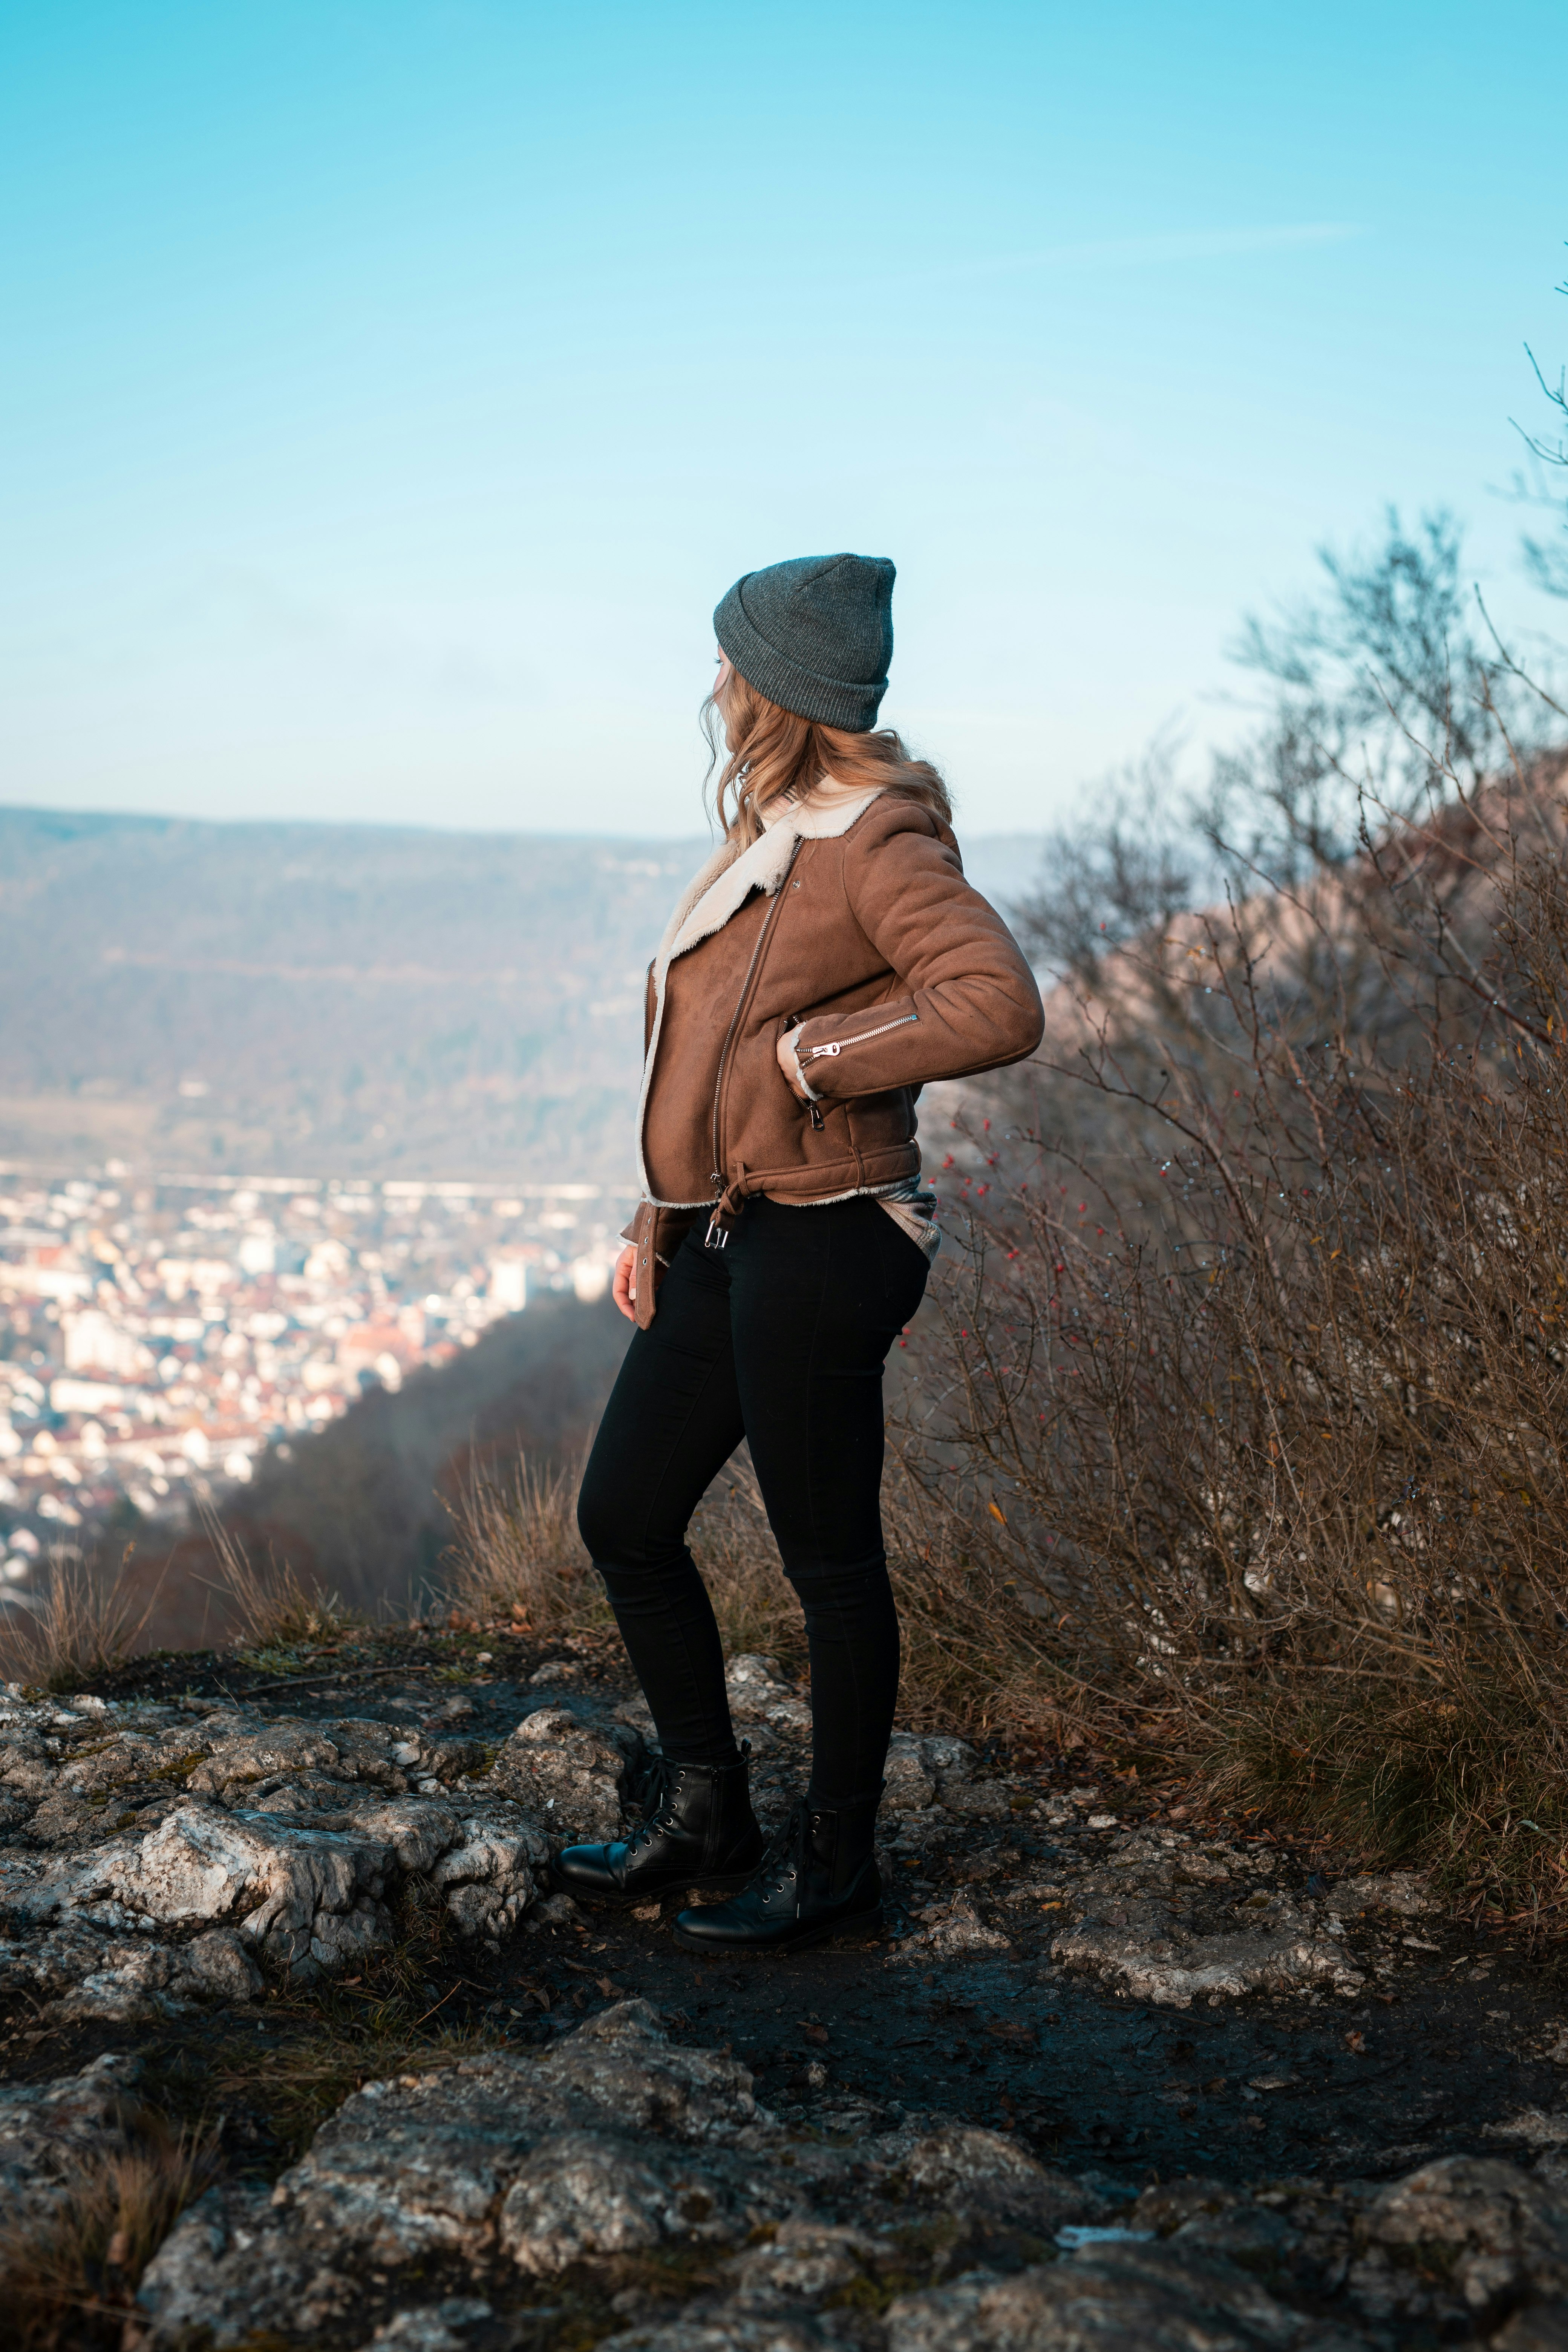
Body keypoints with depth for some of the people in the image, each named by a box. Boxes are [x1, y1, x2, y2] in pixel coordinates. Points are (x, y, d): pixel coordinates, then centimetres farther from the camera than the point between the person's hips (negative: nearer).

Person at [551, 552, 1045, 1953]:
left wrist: (818, 1053, -20)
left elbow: (1000, 1007, -29)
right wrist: (662, 1218, 18)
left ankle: (832, 1864, 20)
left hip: (817, 1247, -10)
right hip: (727, 1241, 10)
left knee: (829, 1560, 3)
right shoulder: (772, 829, 14)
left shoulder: (881, 842, -15)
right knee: (624, 1517, 15)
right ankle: (704, 1814, 29)